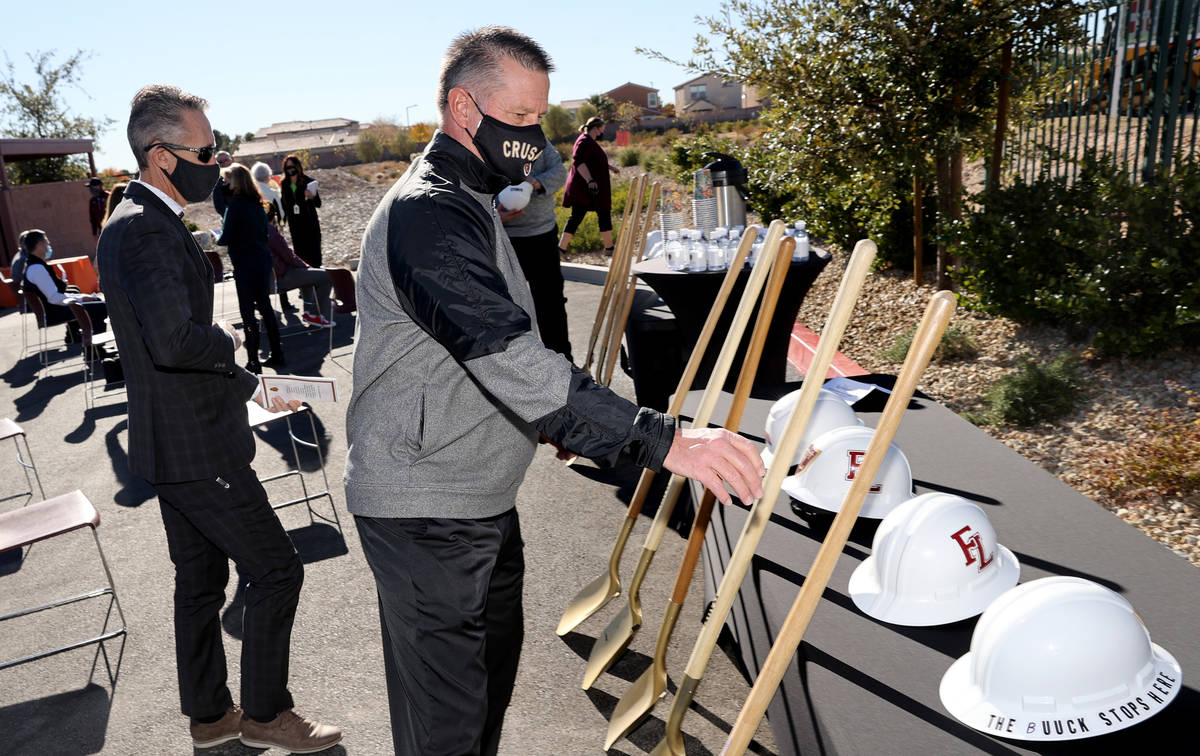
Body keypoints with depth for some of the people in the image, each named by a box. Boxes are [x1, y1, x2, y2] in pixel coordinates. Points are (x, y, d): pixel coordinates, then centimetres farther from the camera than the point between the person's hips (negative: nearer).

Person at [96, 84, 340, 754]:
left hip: (176, 440, 10)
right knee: (276, 570, 1)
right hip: (195, 447, -10)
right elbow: (174, 340, -34)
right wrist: (229, 341, -13)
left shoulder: (142, 220, 13)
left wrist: (250, 386, 17)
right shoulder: (146, 228, -21)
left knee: (202, 579, 19)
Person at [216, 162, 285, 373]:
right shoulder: (257, 203, 9)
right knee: (265, 306, 16)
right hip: (263, 259, 8)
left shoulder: (236, 204, -14)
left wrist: (216, 238, 6)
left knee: (247, 311, -2)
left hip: (245, 263, -8)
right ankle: (277, 355, 22)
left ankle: (254, 362, 2)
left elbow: (227, 238, -15)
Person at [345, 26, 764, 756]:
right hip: (426, 515, -10)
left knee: (496, 659, 24)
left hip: (480, 501, 10)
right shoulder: (427, 212, -22)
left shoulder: (465, 201, 13)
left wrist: (552, 418, 21)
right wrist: (662, 439, -39)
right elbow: (508, 356, -34)